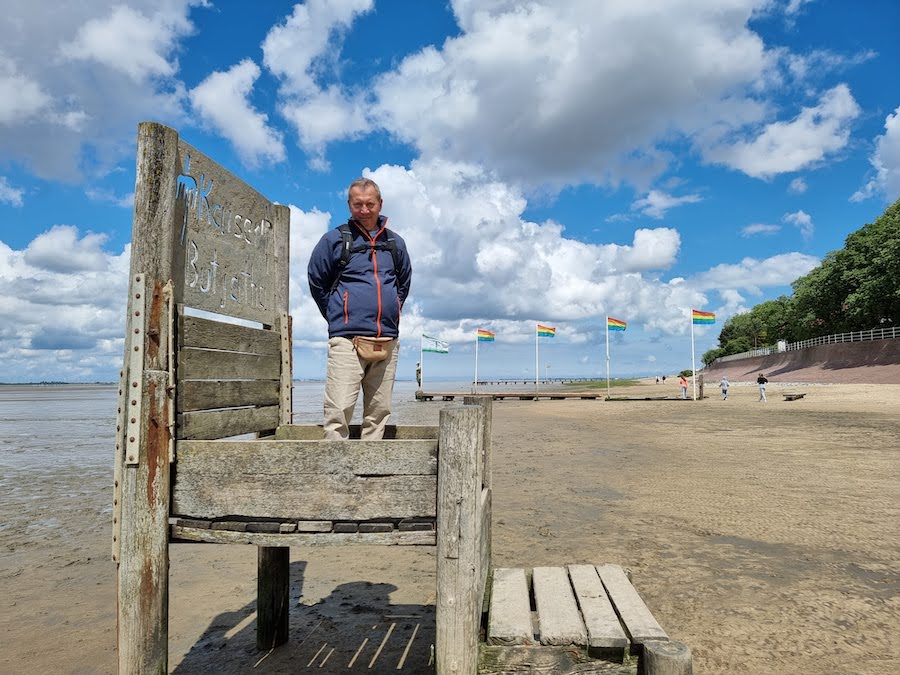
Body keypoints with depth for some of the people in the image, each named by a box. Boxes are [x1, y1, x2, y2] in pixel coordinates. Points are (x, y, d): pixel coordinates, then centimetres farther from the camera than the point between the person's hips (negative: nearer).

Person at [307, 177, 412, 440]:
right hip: (348, 339, -4)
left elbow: (404, 282, 29)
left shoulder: (395, 243, 15)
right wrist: (336, 316, 9)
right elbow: (316, 281, 10)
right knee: (339, 409, -12)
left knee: (379, 412, 7)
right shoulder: (335, 239, 4)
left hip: (387, 341, 4)